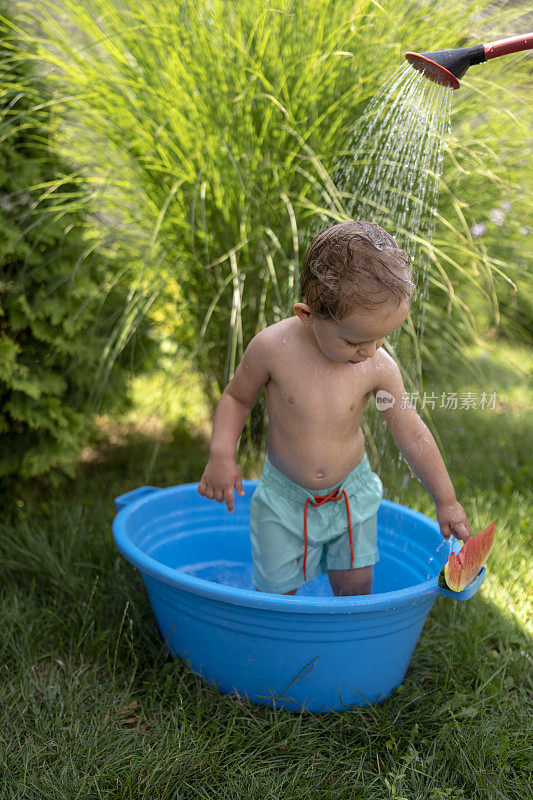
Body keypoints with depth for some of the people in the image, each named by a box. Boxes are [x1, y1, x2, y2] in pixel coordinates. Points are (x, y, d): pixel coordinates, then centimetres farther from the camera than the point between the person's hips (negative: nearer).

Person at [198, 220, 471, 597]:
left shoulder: (379, 368, -17)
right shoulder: (272, 348, -22)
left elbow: (413, 434, -5)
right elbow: (237, 397, -3)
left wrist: (446, 501, 3)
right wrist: (221, 455, -18)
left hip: (350, 494, 1)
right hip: (284, 496, -1)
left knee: (357, 588, 6)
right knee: (275, 590, 3)